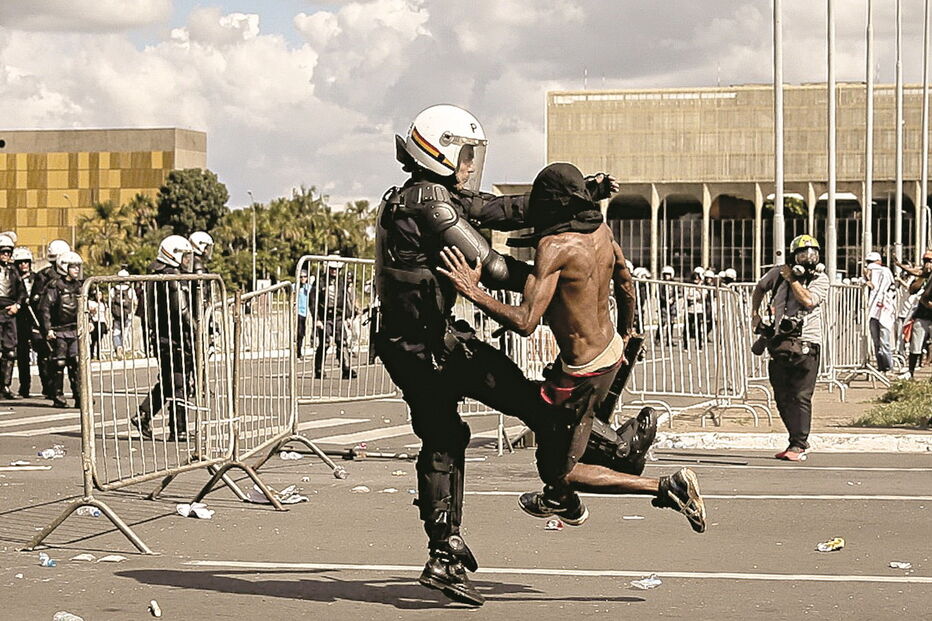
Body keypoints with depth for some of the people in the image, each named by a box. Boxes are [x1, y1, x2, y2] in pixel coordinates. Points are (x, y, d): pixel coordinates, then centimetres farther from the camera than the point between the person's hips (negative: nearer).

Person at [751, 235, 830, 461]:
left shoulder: (820, 279, 0)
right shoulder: (778, 273, 9)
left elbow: (808, 300, -18)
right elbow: (759, 289, 29)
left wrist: (791, 279, -8)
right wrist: (755, 313, 20)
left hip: (806, 343, -4)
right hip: (780, 341, 4)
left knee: (801, 397, -9)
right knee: (782, 398, 8)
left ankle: (798, 446, -7)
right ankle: (799, 441, 21)